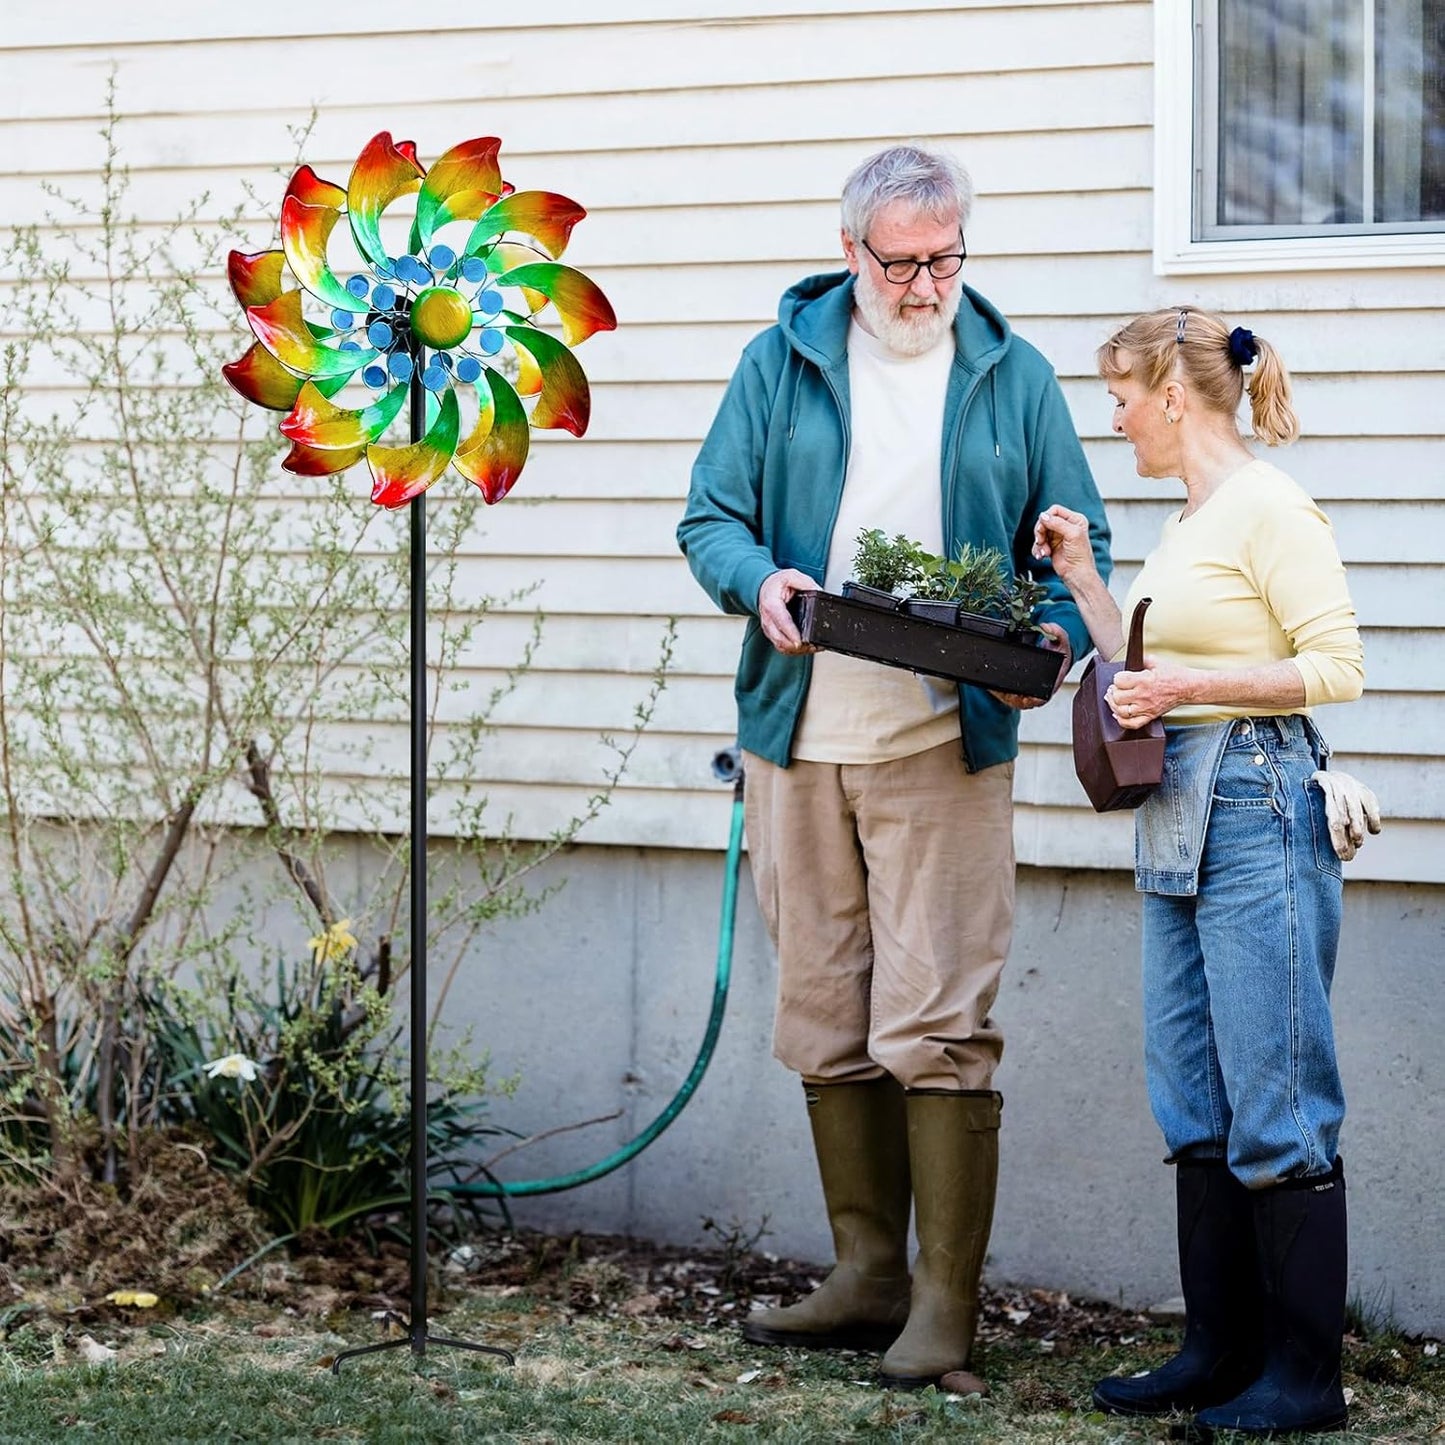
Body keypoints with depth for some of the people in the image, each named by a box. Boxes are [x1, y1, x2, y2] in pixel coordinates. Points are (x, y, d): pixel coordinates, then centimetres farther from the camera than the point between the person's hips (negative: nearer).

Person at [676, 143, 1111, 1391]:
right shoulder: (782, 363, 8)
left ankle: (946, 1302, -2)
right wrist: (759, 582, -16)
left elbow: (1076, 543, 8)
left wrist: (1057, 635, -12)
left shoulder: (1013, 376, 7)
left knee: (937, 1027, -9)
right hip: (799, 739, 3)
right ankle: (868, 1276, 21)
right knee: (828, 1026, 9)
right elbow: (712, 516, 6)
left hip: (946, 747, -3)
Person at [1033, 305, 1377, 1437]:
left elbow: (1336, 667, -15)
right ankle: (1221, 1353, 17)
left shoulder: (1268, 507, -9)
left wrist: (1192, 685, -17)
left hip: (1258, 811, -10)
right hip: (1181, 821, 10)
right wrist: (1083, 581, 19)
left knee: (1275, 1107, -6)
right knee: (1197, 1103, 10)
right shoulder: (1189, 522, 18)